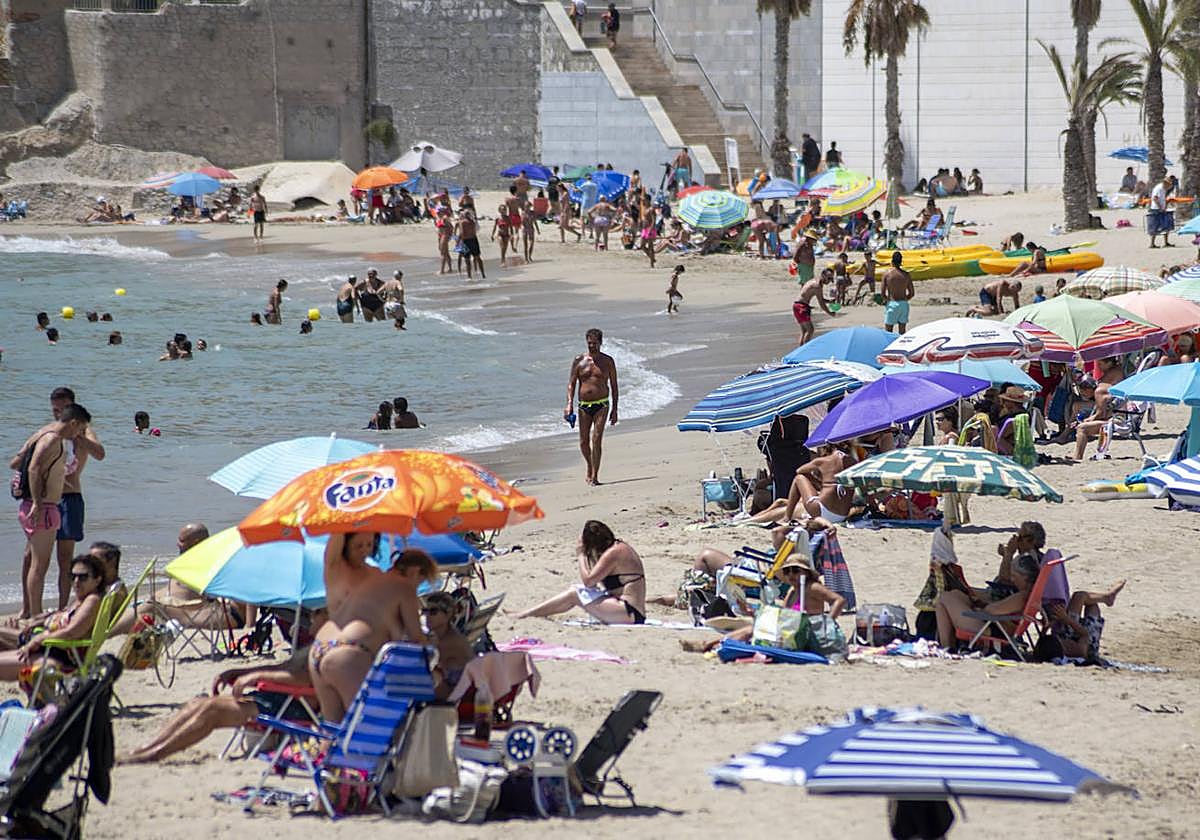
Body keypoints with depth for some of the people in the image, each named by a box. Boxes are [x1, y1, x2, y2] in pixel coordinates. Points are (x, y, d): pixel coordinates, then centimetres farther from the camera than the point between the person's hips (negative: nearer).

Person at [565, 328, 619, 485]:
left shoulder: (607, 361, 5)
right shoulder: (579, 360, 6)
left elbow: (614, 386, 9)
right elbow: (571, 383, 4)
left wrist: (614, 409, 4)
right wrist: (569, 404, -9)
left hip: (601, 404, -2)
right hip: (584, 406, 2)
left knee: (597, 439, -15)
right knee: (584, 441, 5)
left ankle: (594, 476, -16)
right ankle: (590, 467, 31)